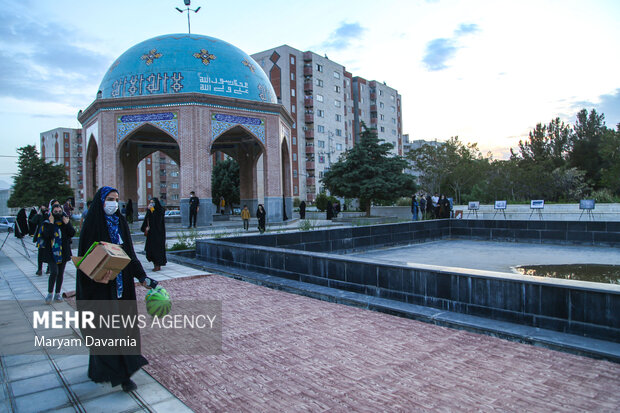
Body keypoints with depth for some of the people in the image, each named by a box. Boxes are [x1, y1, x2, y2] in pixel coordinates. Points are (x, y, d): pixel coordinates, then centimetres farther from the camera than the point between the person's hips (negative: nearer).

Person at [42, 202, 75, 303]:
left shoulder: (66, 221, 6)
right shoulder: (47, 222, -1)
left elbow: (72, 233, -6)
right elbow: (47, 235, -18)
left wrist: (67, 223, -13)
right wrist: (51, 223, -19)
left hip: (63, 252, 3)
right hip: (51, 253, -3)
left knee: (60, 273, 9)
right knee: (54, 272, -14)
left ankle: (57, 294, 22)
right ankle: (50, 293, 3)